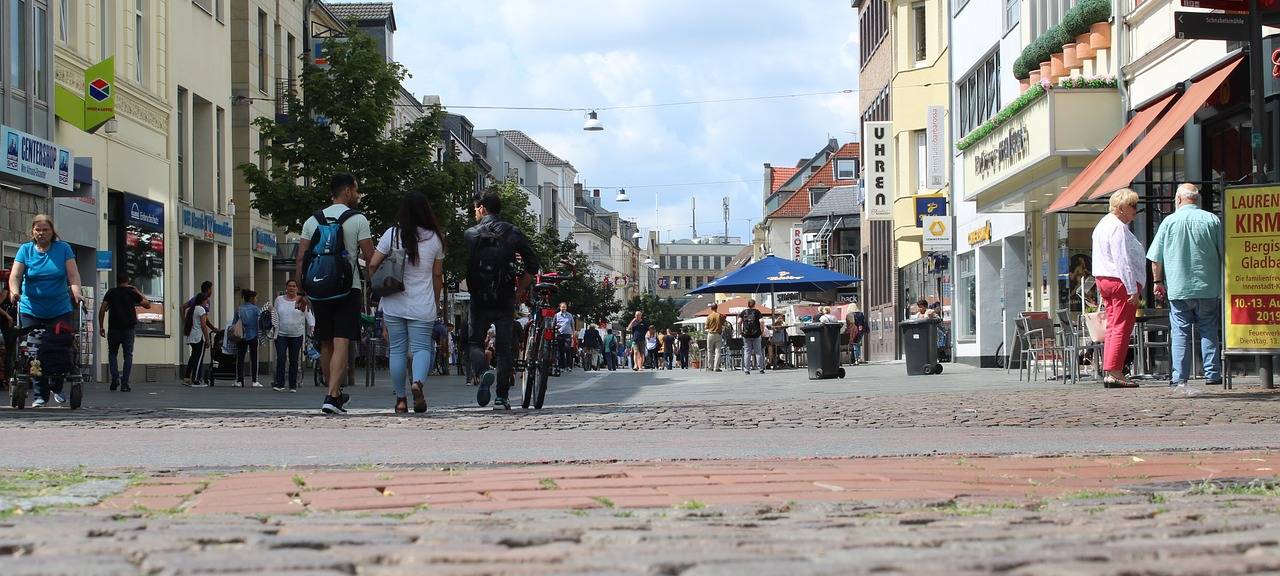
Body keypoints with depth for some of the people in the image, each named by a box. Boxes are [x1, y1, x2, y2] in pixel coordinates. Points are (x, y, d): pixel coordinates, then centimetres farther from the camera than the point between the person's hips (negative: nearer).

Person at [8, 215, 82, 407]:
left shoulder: (64, 249, 2)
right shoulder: (25, 250, 4)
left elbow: (73, 274, -6)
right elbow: (15, 275, -6)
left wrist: (76, 291, -25)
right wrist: (14, 290, -27)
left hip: (60, 310, -1)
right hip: (31, 311, 1)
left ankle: (58, 389, 16)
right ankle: (40, 395, 4)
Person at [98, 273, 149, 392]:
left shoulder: (111, 293, 3)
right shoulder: (132, 293, 2)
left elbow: (102, 309, -3)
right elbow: (147, 304, 10)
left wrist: (101, 326, 1)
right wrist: (138, 292, 17)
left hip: (113, 328, 0)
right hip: (129, 329, 0)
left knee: (112, 354, 14)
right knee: (128, 355, 4)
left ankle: (115, 378, -5)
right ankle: (124, 383, -4)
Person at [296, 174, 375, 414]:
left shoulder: (312, 221, 9)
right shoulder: (358, 220, -3)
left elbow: (301, 259, 6)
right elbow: (370, 257, -8)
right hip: (348, 289, -4)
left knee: (326, 344, 15)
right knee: (341, 343, -7)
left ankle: (335, 393, 27)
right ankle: (331, 397, -17)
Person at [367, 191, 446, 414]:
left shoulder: (392, 234, -3)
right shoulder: (435, 238, 0)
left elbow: (372, 265, -4)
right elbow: (437, 275, 6)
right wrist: (436, 304, 16)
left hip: (393, 303, 0)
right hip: (422, 306, 0)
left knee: (397, 350, 9)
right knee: (422, 347, 3)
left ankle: (400, 399, 12)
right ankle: (418, 382, -26)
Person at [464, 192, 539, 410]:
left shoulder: (469, 234, 0)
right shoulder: (513, 233, 5)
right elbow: (532, 265, -1)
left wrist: (471, 289, 11)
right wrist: (519, 292, 7)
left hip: (479, 300, -1)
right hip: (505, 301, 1)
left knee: (476, 342, 12)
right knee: (504, 347, 8)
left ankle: (482, 372, -19)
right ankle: (502, 397, 5)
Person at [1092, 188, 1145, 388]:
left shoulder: (1103, 224, 17)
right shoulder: (1119, 228, -15)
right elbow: (1123, 261, -20)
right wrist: (1132, 290, -20)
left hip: (1103, 280, 10)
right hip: (1121, 281, -10)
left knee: (1112, 327, 11)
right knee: (1122, 328, -9)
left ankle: (1109, 372, 11)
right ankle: (1114, 373, -12)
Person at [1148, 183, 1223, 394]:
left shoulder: (1169, 221, -1)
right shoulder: (1212, 220, 0)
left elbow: (1156, 258, 1)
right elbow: (1224, 254, 4)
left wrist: (1157, 281, 12)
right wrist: (1223, 283, 14)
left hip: (1178, 288, 0)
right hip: (1208, 288, 0)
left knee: (1180, 333, 4)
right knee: (1209, 331, 9)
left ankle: (1179, 377, 0)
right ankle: (1211, 374, 8)